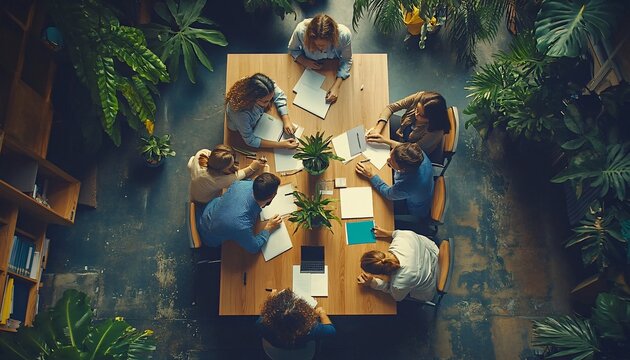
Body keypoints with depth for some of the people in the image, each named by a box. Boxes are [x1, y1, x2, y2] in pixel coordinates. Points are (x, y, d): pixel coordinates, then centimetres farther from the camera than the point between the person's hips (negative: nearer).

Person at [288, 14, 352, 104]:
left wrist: (336, 86, -33)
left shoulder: (344, 34, -37)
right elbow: (292, 49, -13)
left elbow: (346, 61, -22)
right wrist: (305, 61, -33)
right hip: (310, 66, 1)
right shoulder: (301, 30, -36)